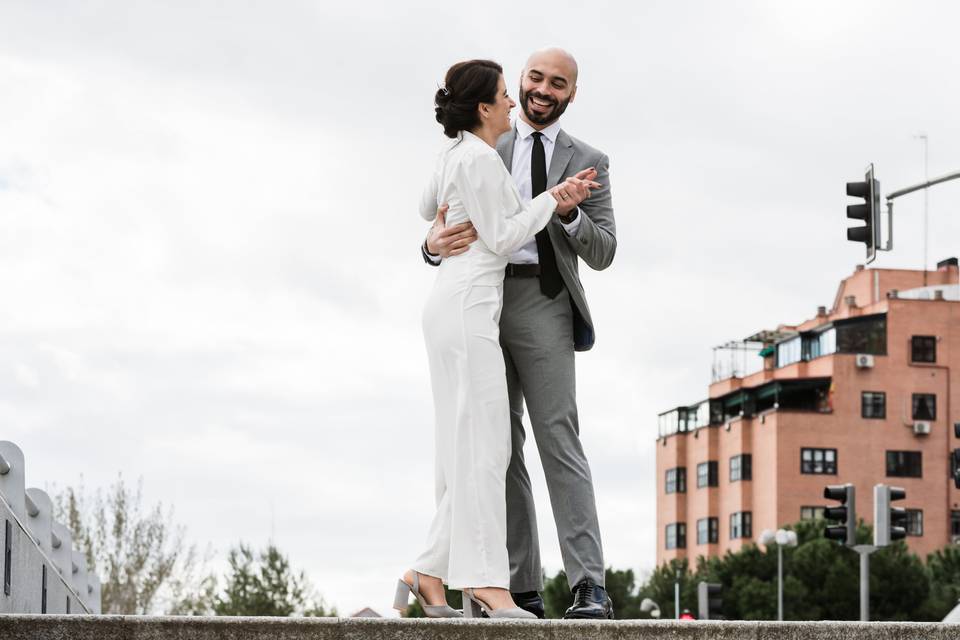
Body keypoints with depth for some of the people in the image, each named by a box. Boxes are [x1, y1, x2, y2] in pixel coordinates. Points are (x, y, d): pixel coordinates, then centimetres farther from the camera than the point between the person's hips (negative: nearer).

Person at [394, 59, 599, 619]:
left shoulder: (453, 154, 17)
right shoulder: (480, 158, -11)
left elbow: (429, 209, 35)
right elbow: (501, 237, -12)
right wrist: (551, 201, -4)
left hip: (456, 306, 10)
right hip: (468, 304, -10)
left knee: (470, 447, 7)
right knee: (482, 443, -14)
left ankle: (432, 574, 4)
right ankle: (485, 581, -19)